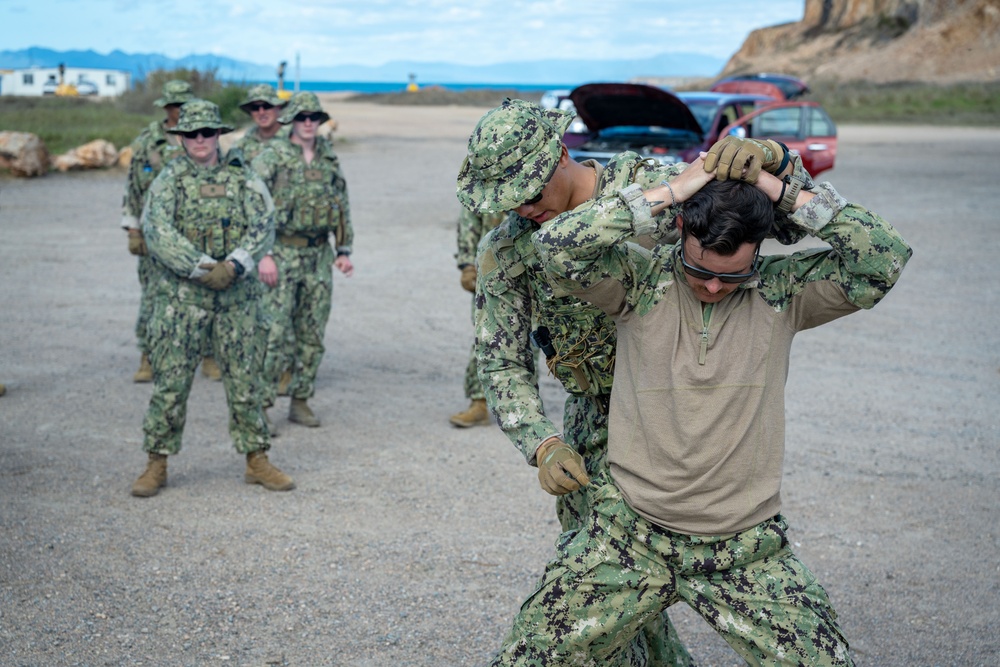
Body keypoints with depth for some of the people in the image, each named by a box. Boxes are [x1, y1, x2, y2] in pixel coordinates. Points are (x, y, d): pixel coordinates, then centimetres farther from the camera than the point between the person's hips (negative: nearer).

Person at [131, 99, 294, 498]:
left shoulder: (242, 179, 6)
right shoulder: (169, 181, 1)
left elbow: (263, 227, -5)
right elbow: (157, 231, -13)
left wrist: (235, 265, -21)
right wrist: (203, 269, -21)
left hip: (238, 295, 2)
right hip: (181, 294, -1)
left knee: (244, 380, 6)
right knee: (170, 382, -1)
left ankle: (257, 461, 17)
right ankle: (156, 465, 10)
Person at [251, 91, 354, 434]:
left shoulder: (329, 158, 10)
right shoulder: (272, 157, -6)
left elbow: (342, 207, 17)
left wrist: (344, 250, 11)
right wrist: (262, 254, -15)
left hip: (319, 256, 5)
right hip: (282, 254, -5)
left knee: (312, 335, 9)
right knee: (273, 333, -7)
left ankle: (300, 401, 20)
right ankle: (262, 405, 0)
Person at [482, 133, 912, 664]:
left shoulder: (782, 291, -2)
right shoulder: (639, 282, -5)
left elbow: (884, 259, -14)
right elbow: (555, 247, -21)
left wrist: (784, 190, -17)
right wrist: (670, 192, -21)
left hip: (746, 549, 1)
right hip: (630, 535, -1)